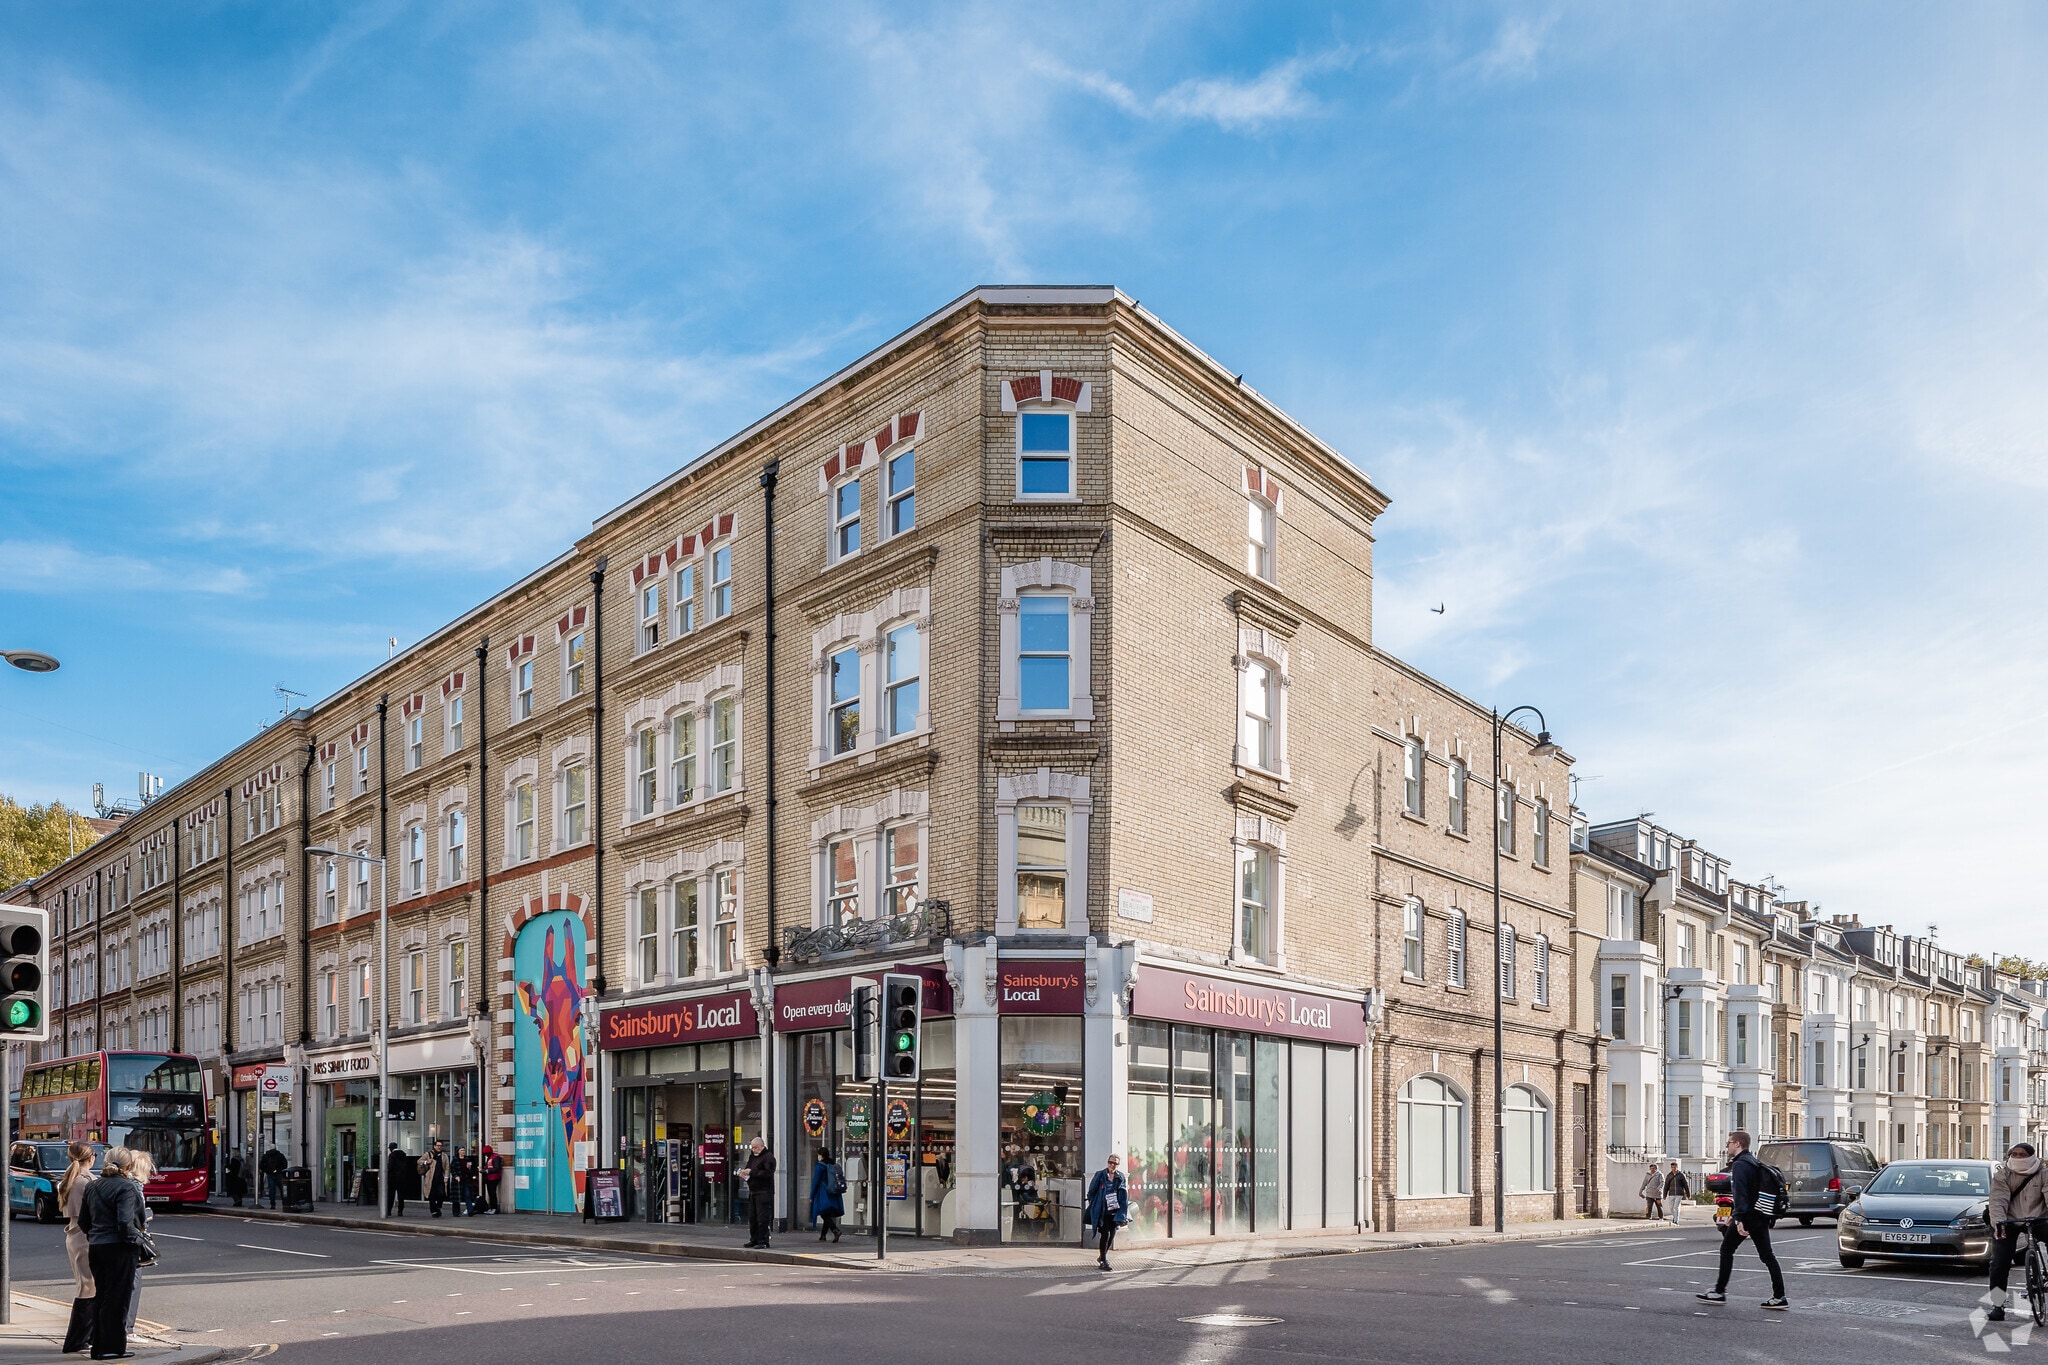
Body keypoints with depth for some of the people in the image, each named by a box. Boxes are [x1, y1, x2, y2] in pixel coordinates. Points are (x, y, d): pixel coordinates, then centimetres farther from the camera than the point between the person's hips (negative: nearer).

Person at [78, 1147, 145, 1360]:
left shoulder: (92, 1187, 9)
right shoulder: (126, 1188, -16)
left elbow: (83, 1221, 14)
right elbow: (125, 1222, -23)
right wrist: (136, 1239, -9)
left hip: (95, 1247, 8)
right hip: (118, 1249, -7)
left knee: (101, 1296, 16)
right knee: (117, 1298, 1)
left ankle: (98, 1346, 21)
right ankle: (112, 1347, 5)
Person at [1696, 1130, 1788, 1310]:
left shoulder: (1740, 1165, -12)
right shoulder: (1754, 1163, 19)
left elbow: (1740, 1194, -23)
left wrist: (1738, 1219, -28)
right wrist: (1734, 1214, 32)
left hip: (1747, 1216, -9)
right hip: (1761, 1217, 9)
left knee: (1726, 1250, 2)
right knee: (1767, 1256, 7)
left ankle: (1720, 1293, 6)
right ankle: (1779, 1297, 1)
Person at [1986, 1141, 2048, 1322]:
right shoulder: (2002, 1175, -8)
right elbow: (1998, 1201, -18)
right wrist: (1997, 1222, -36)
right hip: (2008, 1221, -1)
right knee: (1999, 1263, -8)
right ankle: (1997, 1306, -1)